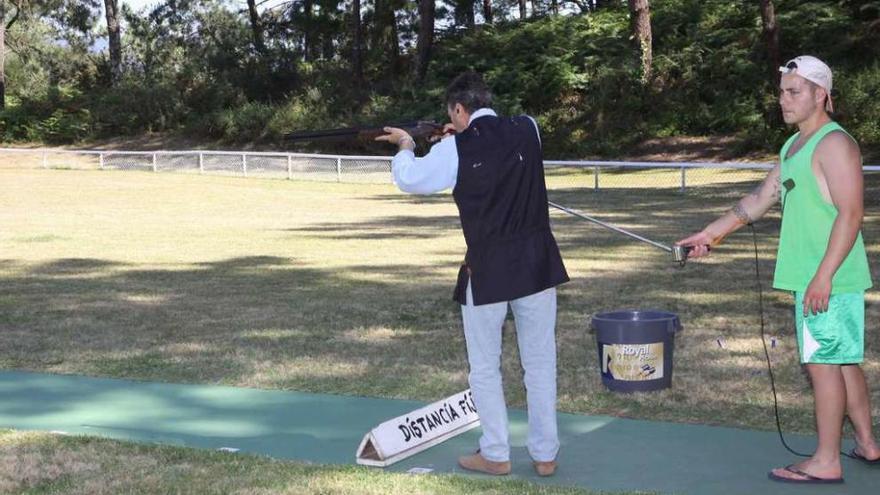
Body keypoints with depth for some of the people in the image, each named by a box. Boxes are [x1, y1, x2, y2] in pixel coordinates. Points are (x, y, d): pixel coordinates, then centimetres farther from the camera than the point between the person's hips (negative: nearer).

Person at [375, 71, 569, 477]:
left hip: (487, 269, -3)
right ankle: (545, 454, 16)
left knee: (484, 366, 12)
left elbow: (408, 179, 7)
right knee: (540, 362, 10)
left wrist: (405, 147, 25)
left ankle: (496, 454, 17)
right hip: (537, 262, 3)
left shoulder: (455, 148, -8)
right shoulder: (527, 129, 1)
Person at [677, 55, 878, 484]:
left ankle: (826, 462, 1)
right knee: (840, 360, 16)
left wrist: (824, 275, -25)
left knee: (823, 362, -5)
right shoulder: (794, 147, 17)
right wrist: (709, 234, 21)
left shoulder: (834, 144, -14)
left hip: (828, 281, -9)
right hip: (811, 278, 9)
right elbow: (759, 200, 23)